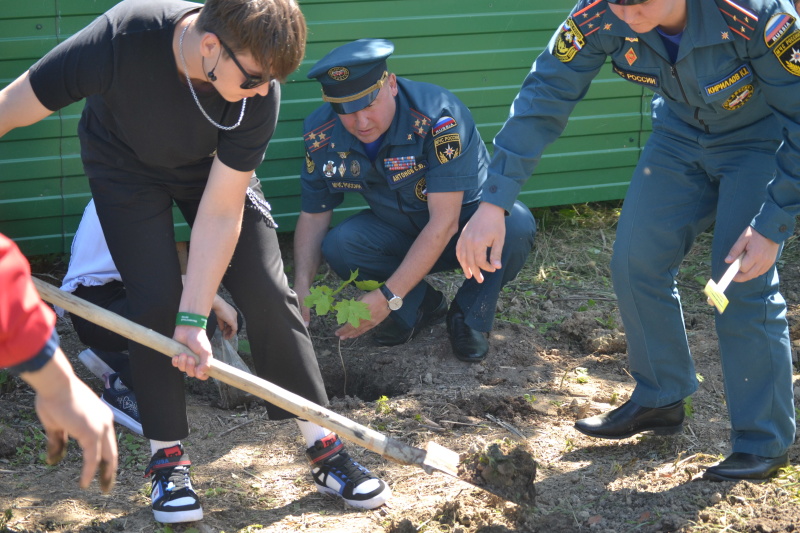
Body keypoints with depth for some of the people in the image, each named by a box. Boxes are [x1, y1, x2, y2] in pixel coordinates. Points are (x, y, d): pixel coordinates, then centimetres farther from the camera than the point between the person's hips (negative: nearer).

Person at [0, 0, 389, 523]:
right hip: (126, 166, -1)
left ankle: (325, 448, 5)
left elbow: (221, 213, -26)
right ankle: (168, 460, 4)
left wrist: (194, 319, -27)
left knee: (268, 294, -6)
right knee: (155, 300, -14)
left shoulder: (259, 89, -33)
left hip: (214, 166, 2)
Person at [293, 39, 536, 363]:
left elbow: (444, 222, -34)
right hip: (400, 232, 4)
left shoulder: (438, 117, -33)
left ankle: (471, 314, -8)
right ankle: (423, 304, 1)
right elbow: (313, 215, -4)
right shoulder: (321, 136, -17)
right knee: (337, 246, -25)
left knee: (515, 224, -36)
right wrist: (302, 287, -23)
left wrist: (387, 297, -38)